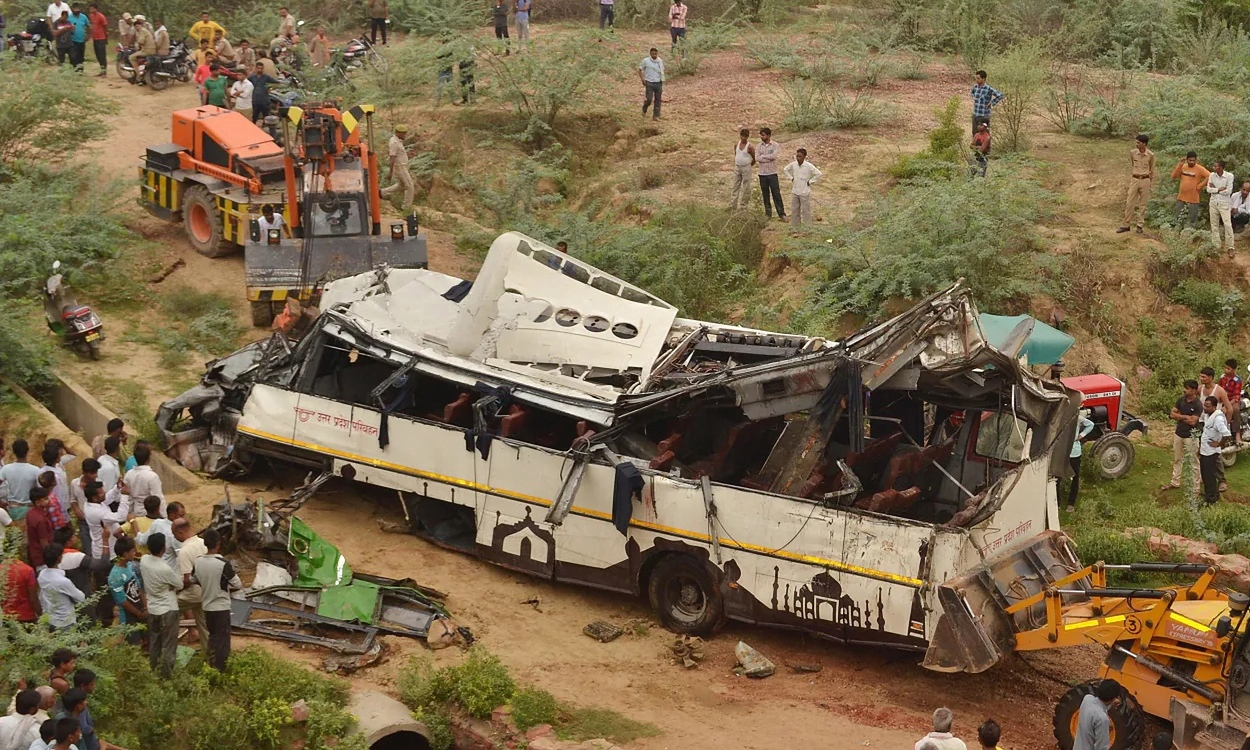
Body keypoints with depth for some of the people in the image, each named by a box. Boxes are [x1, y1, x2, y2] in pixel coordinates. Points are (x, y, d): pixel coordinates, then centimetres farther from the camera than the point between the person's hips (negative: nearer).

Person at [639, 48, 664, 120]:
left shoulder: (660, 61, 7)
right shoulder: (646, 61, -5)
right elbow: (640, 70, 1)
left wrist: (662, 81, 11)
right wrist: (642, 79, -9)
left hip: (658, 83, 4)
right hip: (649, 83, -4)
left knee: (658, 100, 3)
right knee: (649, 99, -8)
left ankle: (656, 116, 10)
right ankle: (644, 109, 23)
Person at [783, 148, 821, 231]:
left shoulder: (809, 166, -15)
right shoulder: (793, 164, -1)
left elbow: (818, 174, -17)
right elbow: (785, 169, 17)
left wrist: (810, 181, -13)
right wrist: (791, 178, 7)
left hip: (805, 192, -5)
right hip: (795, 191, 5)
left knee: (806, 210, 3)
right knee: (794, 210, 11)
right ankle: (795, 227, 22)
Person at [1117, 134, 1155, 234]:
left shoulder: (1150, 155, -7)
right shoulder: (1132, 152, -3)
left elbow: (1152, 169, 6)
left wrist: (1151, 183, 10)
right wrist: (1129, 181, 9)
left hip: (1145, 180, -1)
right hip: (1134, 180, 1)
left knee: (1142, 204, 5)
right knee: (1130, 203, 0)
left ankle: (1139, 225, 14)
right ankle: (1125, 225, 7)